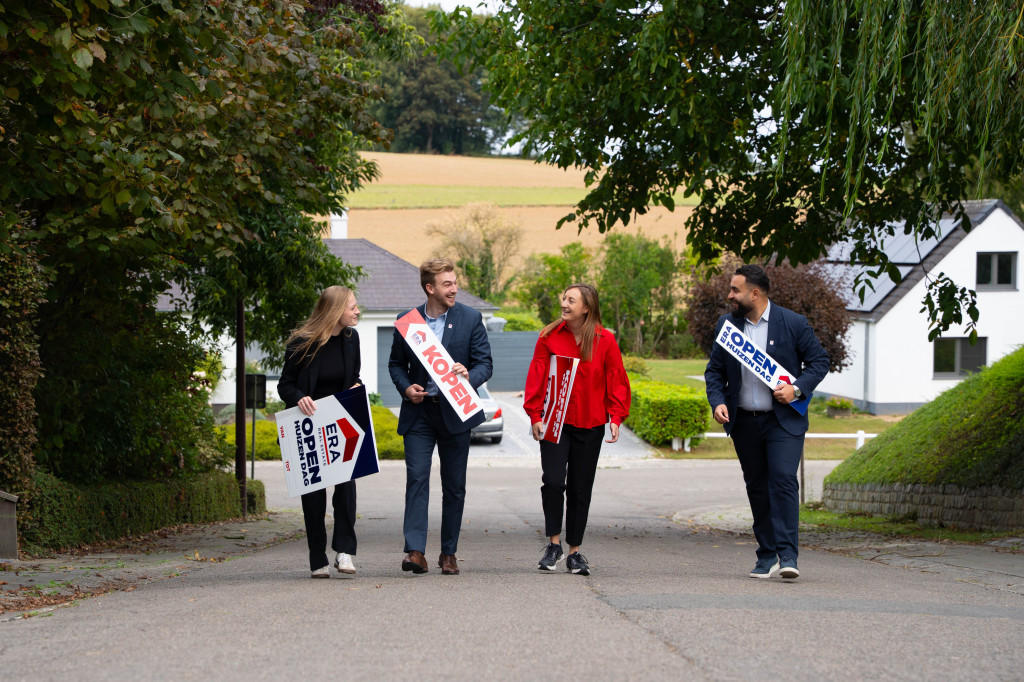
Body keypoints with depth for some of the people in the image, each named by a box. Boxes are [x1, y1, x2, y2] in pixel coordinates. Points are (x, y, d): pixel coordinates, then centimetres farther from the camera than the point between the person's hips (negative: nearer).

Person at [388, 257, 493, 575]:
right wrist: (406, 387, -7)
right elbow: (396, 363, 13)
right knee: (416, 478, -11)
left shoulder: (471, 319, 1)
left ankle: (449, 553, 15)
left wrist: (469, 376, -22)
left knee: (454, 486, 5)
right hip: (418, 411, 0)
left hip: (455, 412, 0)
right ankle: (415, 551, -16)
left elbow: (485, 364, 0)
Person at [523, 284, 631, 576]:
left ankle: (575, 552, 15)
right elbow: (536, 377, 1)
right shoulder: (549, 337, 0)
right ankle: (554, 544, 1)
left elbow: (617, 381, 4)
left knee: (580, 488, 6)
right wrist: (535, 415, -6)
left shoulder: (605, 340, 0)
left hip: (590, 425, 1)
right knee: (553, 481, -14)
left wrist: (616, 418, -5)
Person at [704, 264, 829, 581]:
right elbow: (714, 370, 11)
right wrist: (717, 401, -6)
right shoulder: (727, 324, 6)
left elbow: (819, 361, 1)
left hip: (784, 420, -4)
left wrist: (797, 389, -14)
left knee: (783, 480, -16)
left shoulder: (794, 324, -5)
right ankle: (767, 556, 17)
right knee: (757, 487, 9)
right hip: (744, 421, 4)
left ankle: (788, 556, -17)